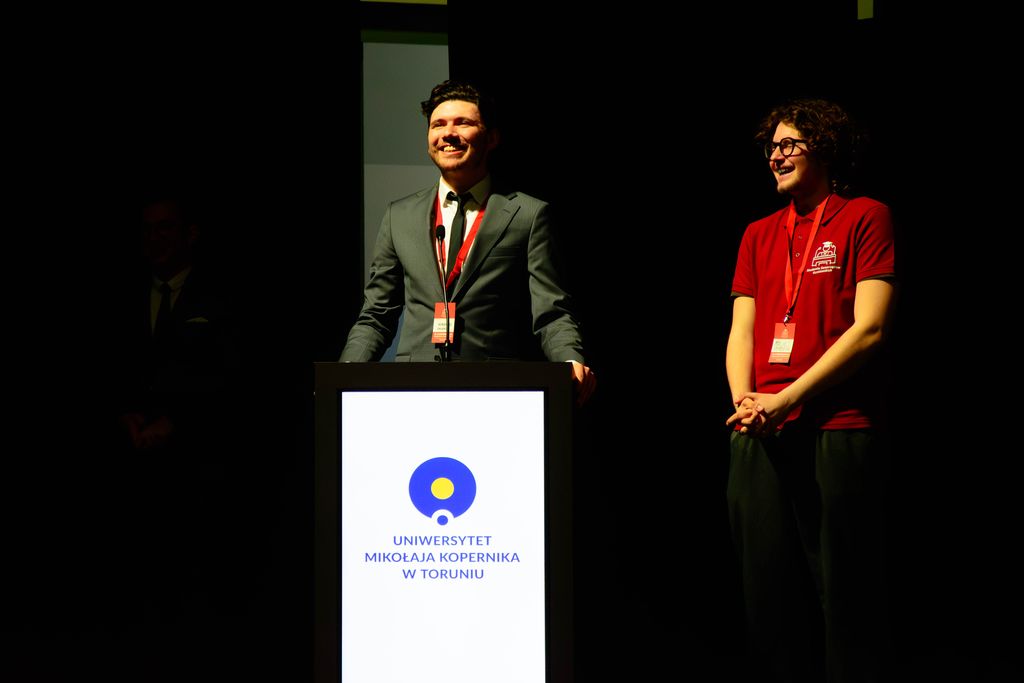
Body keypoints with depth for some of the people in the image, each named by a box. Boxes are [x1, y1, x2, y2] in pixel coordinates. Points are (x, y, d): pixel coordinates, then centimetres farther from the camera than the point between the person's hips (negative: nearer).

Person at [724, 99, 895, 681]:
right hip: (761, 437, 5)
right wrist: (745, 402, -5)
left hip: (839, 431, -5)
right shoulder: (759, 235, 20)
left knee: (845, 595, -4)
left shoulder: (866, 218, 3)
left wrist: (787, 398, -12)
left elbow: (870, 329, -6)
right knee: (769, 593, 6)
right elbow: (742, 332, 16)